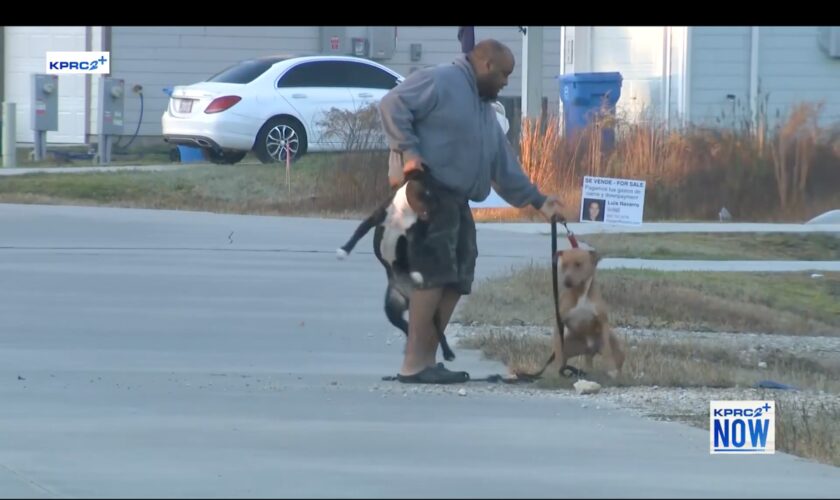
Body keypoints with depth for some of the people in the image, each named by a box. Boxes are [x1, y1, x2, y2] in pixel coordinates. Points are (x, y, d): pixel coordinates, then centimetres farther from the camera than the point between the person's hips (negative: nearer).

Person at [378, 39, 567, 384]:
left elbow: (504, 166, 27)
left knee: (457, 280, 7)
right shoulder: (441, 82, -5)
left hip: (455, 200, 10)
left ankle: (427, 359, 11)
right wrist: (408, 151, -21)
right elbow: (393, 104, -15)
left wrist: (537, 200, 21)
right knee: (433, 276, -15)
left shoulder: (484, 110, 25)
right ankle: (414, 364, -16)